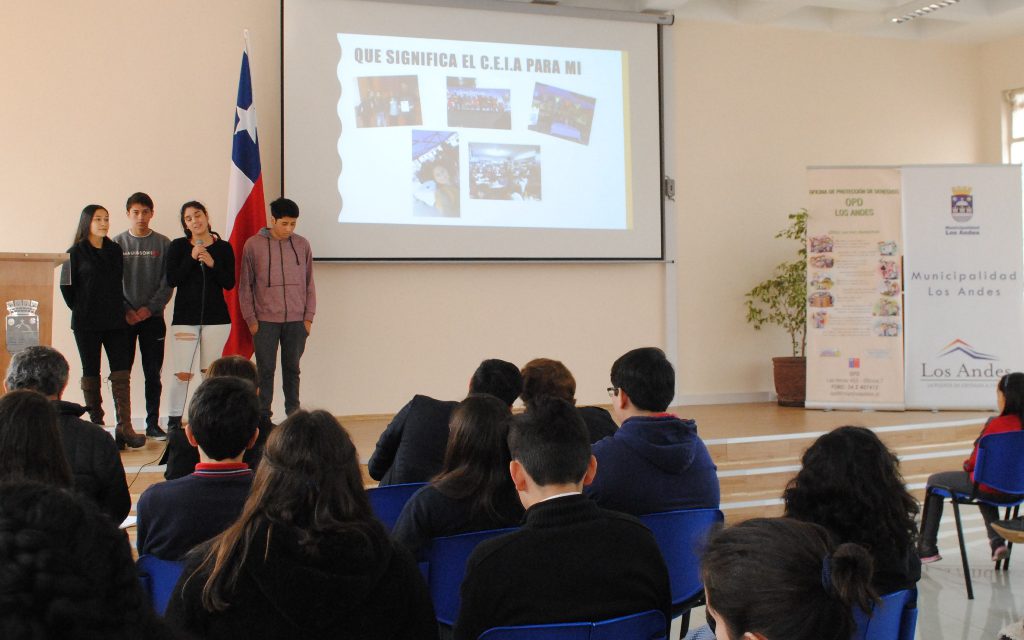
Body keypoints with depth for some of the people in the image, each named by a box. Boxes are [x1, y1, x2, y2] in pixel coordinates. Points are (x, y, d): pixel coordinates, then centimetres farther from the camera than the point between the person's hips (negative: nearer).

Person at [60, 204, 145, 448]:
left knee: (121, 373, -5)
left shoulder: (115, 250, 11)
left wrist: (121, 308, 8)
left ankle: (124, 428, -8)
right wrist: (80, 309, 3)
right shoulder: (75, 253, -1)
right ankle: (96, 425, 10)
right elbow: (66, 286, 1)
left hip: (115, 321, 3)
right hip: (87, 324, -3)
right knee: (91, 373, 4)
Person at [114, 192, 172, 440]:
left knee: (153, 374, 3)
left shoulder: (163, 243, 4)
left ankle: (153, 424, 10)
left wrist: (150, 307, -10)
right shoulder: (117, 243, 4)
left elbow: (168, 281, 1)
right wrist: (126, 310, -10)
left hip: (153, 317, 0)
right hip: (123, 318, 0)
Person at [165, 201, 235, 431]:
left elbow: (230, 283, -1)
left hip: (216, 316, 1)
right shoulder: (178, 246, 4)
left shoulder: (223, 248, 5)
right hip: (185, 316, -1)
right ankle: (173, 420, 5)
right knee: (182, 373, -6)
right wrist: (192, 258, -13)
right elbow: (171, 279, -6)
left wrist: (212, 264, -14)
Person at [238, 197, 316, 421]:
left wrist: (309, 317, 4)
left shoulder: (302, 245, 5)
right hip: (265, 321, -2)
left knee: (292, 369, 9)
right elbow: (245, 286, 3)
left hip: (296, 321, 2)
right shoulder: (253, 245, -1)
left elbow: (309, 283, 10)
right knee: (266, 371, 1)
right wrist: (250, 318, -2)